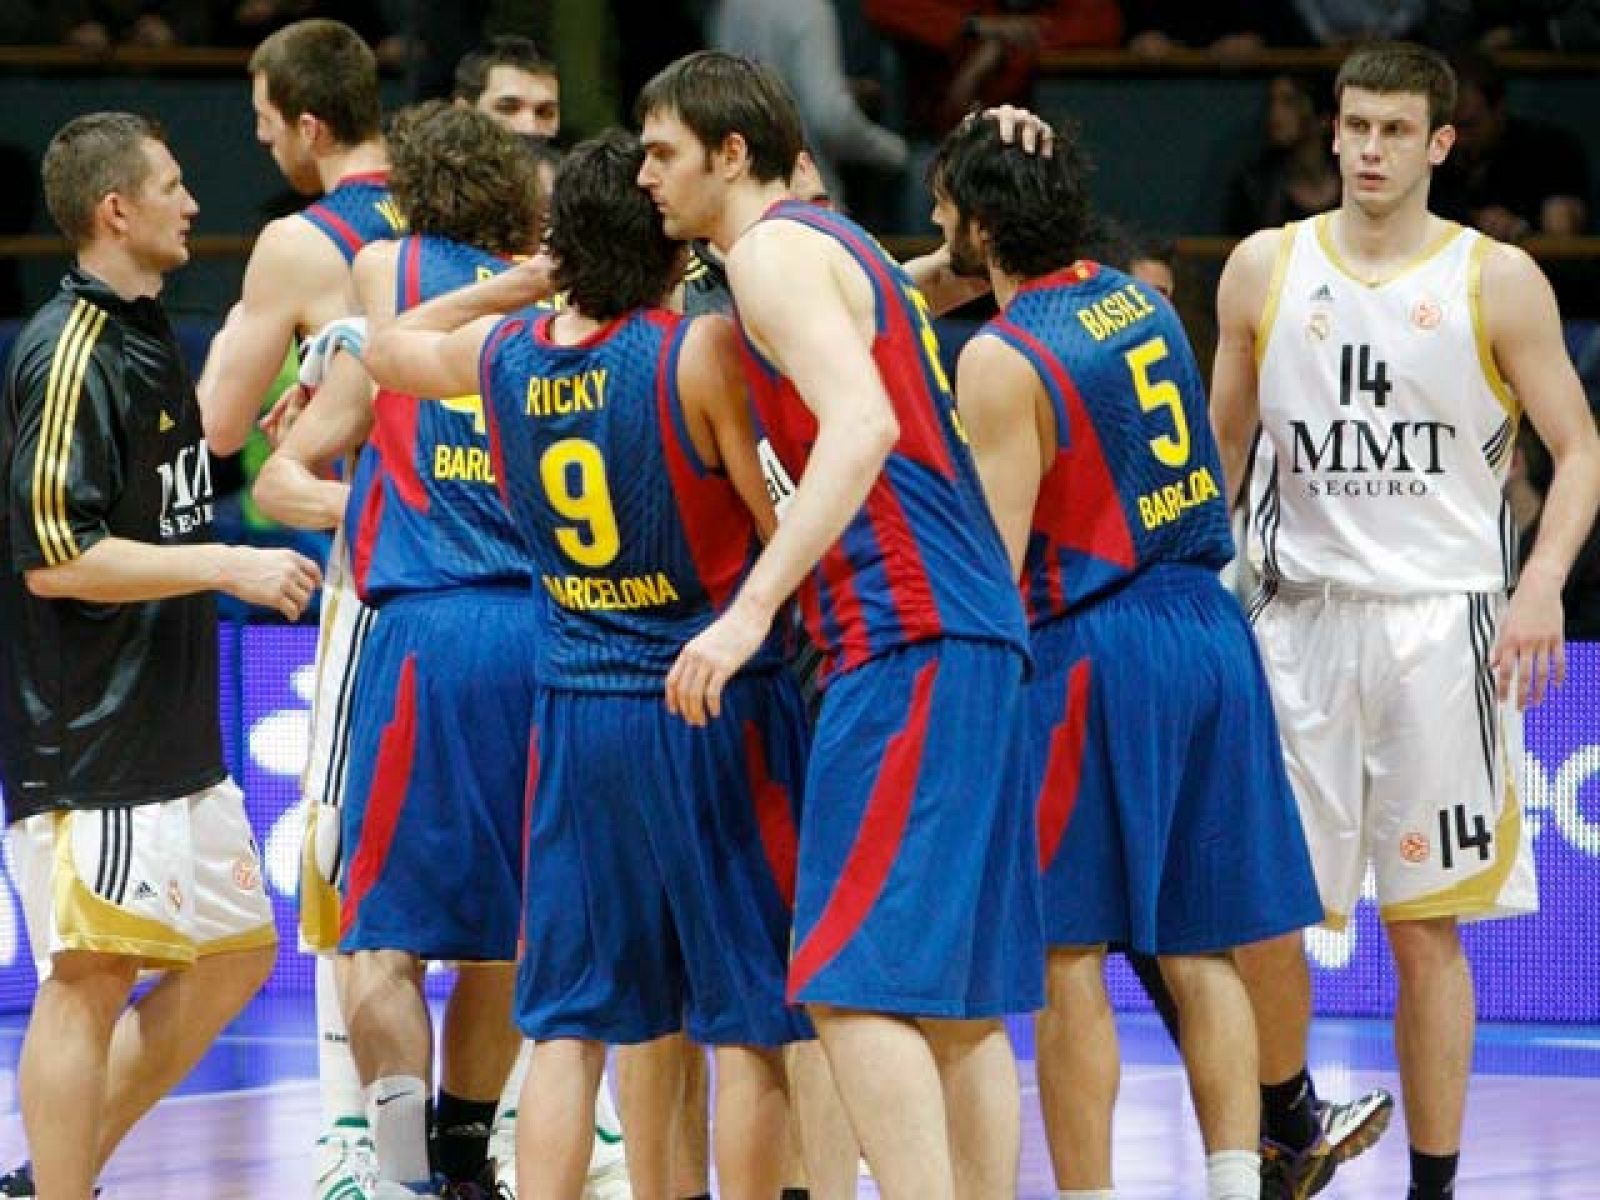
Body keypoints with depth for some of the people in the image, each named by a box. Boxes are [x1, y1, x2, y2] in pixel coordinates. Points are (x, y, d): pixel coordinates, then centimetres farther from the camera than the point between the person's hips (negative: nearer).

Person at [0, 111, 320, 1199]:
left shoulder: (145, 334, 14)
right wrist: (227, 565, -21)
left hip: (174, 734, 10)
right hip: (89, 742, -10)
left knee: (235, 955, 14)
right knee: (88, 979, -6)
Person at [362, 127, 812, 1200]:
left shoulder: (501, 352, 2)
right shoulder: (705, 351, -15)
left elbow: (386, 349, 24)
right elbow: (791, 529, -15)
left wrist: (522, 282, 21)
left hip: (575, 709, 5)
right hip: (714, 706, -4)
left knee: (571, 1024, 8)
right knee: (748, 1021, 3)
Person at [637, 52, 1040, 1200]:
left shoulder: (775, 251, -7)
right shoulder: (844, 246, 23)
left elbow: (861, 425, -22)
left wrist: (754, 606, -27)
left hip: (908, 639, -10)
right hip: (976, 632, 10)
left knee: (855, 983, -14)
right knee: (956, 994, 10)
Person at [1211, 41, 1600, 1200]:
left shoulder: (1498, 281, 0)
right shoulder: (1264, 270, 7)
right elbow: (1223, 442, 16)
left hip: (1443, 621, -2)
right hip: (1301, 616, 2)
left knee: (1426, 923, 1)